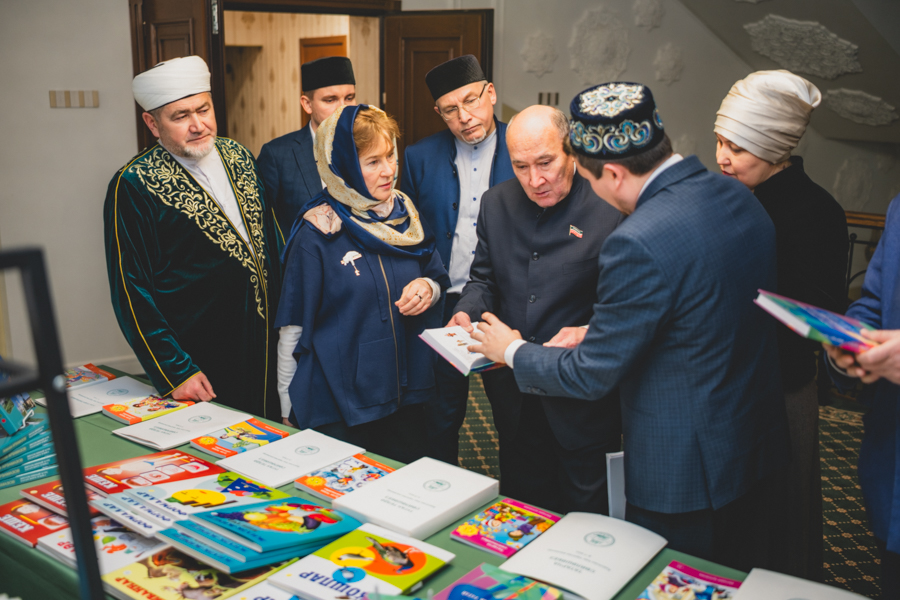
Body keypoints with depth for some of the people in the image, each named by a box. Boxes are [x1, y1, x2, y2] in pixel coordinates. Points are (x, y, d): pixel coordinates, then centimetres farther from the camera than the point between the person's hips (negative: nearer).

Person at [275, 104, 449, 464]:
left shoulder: (404, 214, 2)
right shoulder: (317, 233, -12)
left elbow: (438, 277, 15)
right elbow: (293, 326, -7)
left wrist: (428, 287, -9)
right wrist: (287, 410, -3)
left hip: (405, 395, 5)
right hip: (337, 406, -5)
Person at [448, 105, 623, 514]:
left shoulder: (610, 210, -14)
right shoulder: (496, 203, 3)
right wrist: (466, 312, -8)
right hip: (513, 399, 5)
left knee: (588, 519, 12)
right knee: (520, 520, 22)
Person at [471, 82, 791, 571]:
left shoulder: (639, 243, -29)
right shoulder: (739, 197, -2)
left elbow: (591, 376, -19)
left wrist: (512, 351, -1)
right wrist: (600, 332, 12)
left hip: (687, 473, -8)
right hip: (763, 444, 8)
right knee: (754, 583, 25)